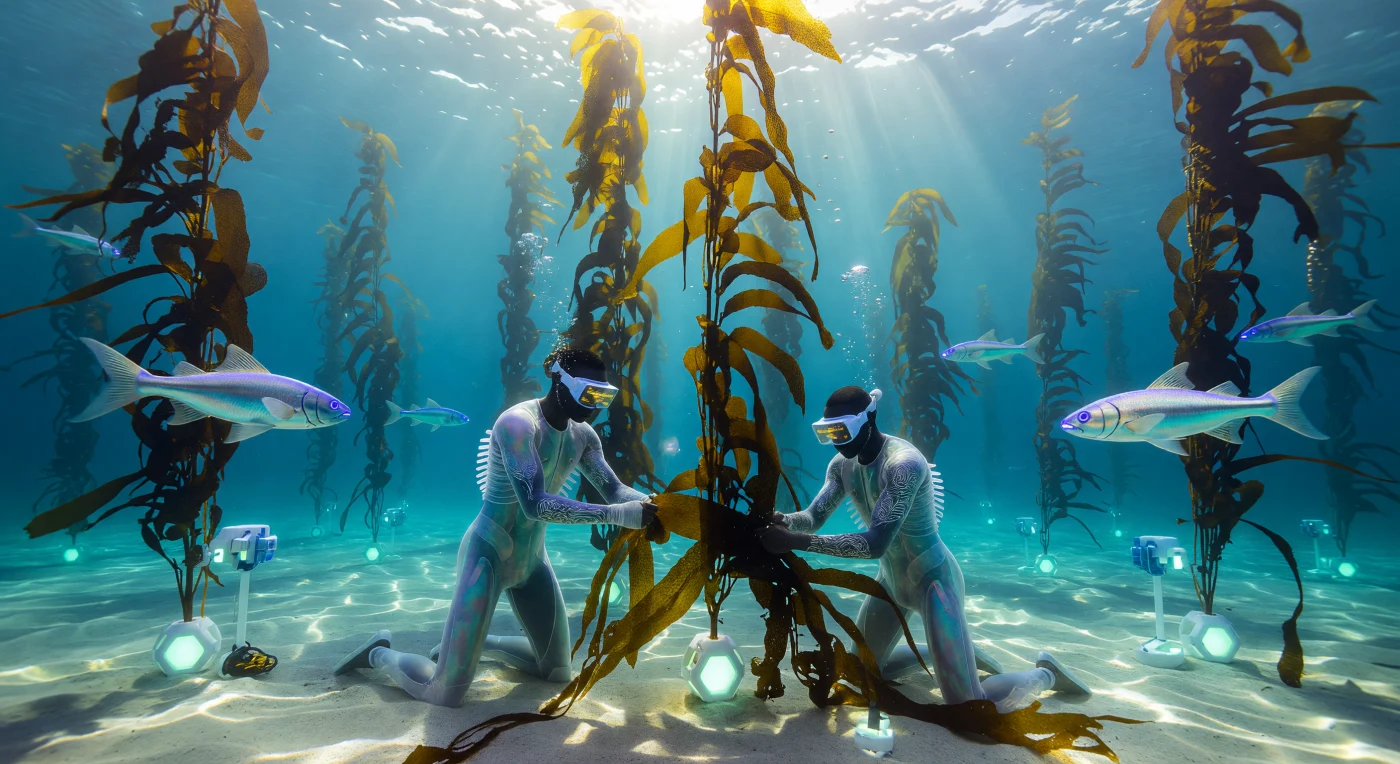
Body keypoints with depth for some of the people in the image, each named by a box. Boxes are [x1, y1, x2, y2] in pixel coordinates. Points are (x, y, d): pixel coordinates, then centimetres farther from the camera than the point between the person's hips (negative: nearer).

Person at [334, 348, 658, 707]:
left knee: (559, 672, 18)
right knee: (445, 696, -4)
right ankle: (381, 653, 27)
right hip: (488, 557, -8)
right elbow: (535, 503, -35)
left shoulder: (582, 435, -2)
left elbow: (614, 489, 0)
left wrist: (653, 504, -21)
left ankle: (473, 641, 38)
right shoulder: (518, 423, -26)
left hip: (532, 560, 8)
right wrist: (618, 515, -39)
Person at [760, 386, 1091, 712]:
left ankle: (1044, 673, 23)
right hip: (891, 582, 8)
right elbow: (813, 517, -8)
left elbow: (876, 543, -37)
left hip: (932, 581, -8)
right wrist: (779, 521, -31)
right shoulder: (843, 465, -5)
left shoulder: (904, 463, -31)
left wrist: (797, 542, -43)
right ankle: (945, 651, 40)